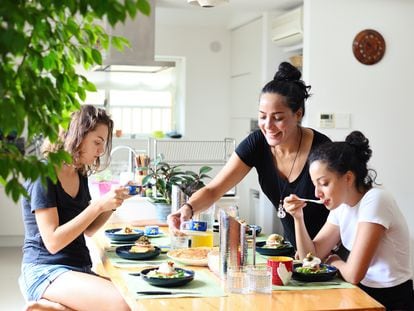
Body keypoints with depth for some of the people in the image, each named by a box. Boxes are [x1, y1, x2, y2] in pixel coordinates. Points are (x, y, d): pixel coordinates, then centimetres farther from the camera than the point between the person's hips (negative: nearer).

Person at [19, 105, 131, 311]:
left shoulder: (80, 175, 13)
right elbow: (53, 242, -18)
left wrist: (111, 205, 3)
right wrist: (98, 205, -20)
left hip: (79, 269, 9)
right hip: (45, 270, -8)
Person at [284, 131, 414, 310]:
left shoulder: (375, 201, -21)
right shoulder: (341, 206, 3)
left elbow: (353, 274, -25)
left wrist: (335, 262, -4)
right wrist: (298, 217, -7)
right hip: (365, 294, 7)